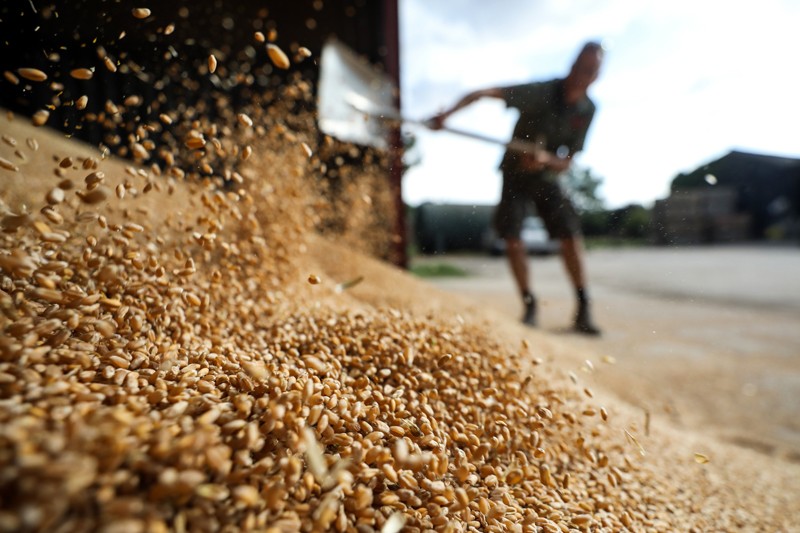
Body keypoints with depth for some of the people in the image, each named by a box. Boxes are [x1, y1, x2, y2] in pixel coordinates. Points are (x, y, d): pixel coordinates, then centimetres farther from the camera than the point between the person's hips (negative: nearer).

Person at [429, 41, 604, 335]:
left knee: (571, 235, -11)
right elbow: (486, 92, -26)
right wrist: (448, 113, -40)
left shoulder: (587, 110, -7)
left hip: (547, 177, 2)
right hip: (515, 174, -2)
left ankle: (583, 309, -3)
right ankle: (529, 306, 3)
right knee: (513, 240, -10)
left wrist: (545, 159, -28)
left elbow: (567, 161, -6)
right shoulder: (540, 91, -19)